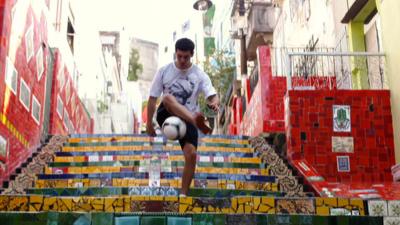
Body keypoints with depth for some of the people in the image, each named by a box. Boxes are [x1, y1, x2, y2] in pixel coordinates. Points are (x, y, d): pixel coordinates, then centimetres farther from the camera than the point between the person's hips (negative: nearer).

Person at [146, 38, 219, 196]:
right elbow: (153, 98, 4)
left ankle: (184, 194, -2)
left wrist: (215, 103, -39)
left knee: (191, 155, -18)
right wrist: (149, 123, 1)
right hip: (166, 116, -1)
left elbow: (212, 95, -14)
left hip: (188, 119, 1)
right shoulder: (164, 71, 0)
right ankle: (198, 122, -58)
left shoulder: (199, 75, -1)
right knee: (168, 97, -34)